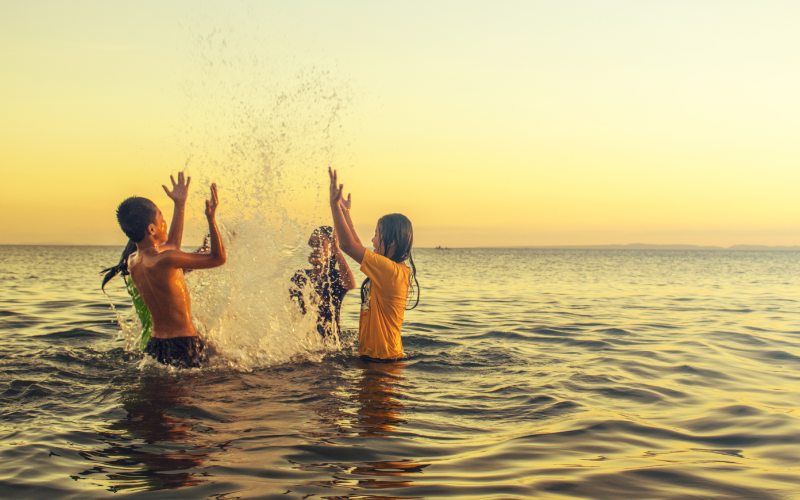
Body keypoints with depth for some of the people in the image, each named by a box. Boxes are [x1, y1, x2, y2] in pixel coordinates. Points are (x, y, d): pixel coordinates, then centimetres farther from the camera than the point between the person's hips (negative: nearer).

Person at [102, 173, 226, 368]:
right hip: (183, 345, -8)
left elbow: (171, 245, 23)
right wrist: (211, 218, -12)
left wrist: (180, 204, 26)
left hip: (155, 345, 8)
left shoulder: (132, 262, 5)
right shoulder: (164, 261, -21)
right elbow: (218, 258, -15)